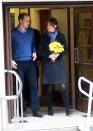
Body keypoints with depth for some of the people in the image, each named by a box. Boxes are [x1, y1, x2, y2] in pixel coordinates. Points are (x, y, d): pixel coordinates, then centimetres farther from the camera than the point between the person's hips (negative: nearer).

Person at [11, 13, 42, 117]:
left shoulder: (31, 32, 9)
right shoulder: (13, 33, -2)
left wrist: (34, 52, 3)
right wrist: (11, 60, -8)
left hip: (30, 62, 3)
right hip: (18, 63, -3)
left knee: (33, 85, -2)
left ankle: (35, 110, 2)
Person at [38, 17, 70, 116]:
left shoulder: (61, 36, 4)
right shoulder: (44, 37, 4)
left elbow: (65, 49, 4)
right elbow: (40, 51, 2)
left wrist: (58, 55, -13)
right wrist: (49, 56, -12)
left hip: (58, 63, 0)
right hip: (48, 64, 1)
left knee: (63, 86, -8)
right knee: (49, 88, 3)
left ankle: (67, 109, -3)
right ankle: (50, 109, 13)